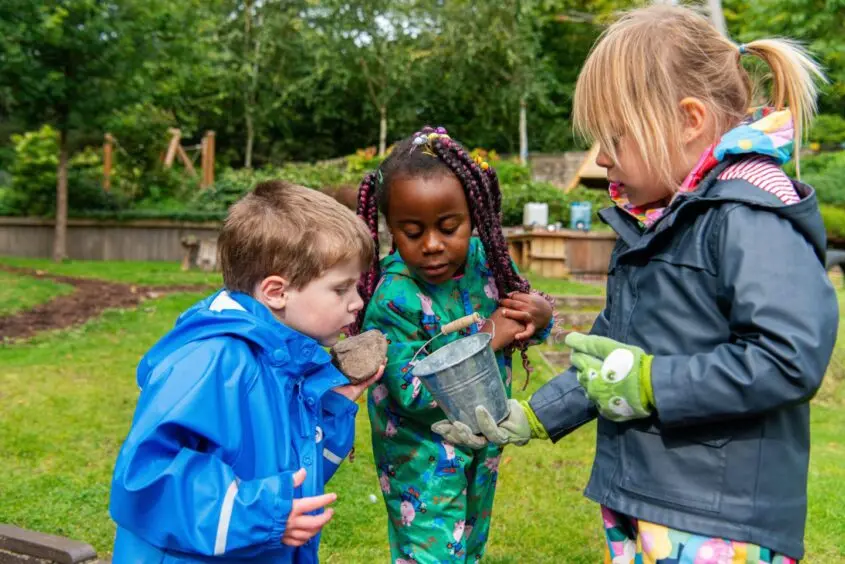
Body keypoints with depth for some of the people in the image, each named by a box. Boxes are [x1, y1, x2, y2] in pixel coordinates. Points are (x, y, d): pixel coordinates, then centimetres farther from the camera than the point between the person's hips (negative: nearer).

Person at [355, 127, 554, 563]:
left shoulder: (483, 255, -12)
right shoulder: (393, 298, -27)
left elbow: (519, 303, 5)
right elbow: (414, 394, -28)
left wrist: (539, 313, -20)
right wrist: (487, 339, -28)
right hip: (423, 457, -6)